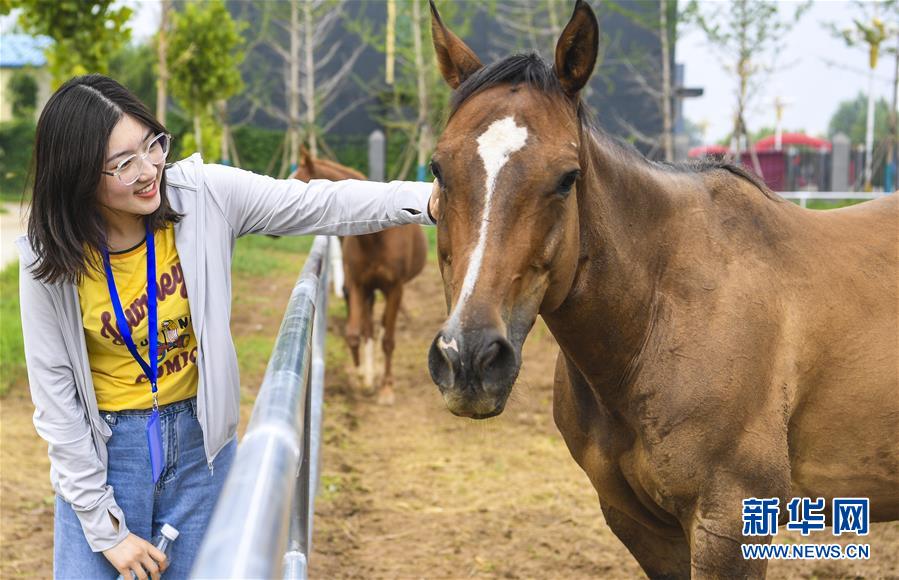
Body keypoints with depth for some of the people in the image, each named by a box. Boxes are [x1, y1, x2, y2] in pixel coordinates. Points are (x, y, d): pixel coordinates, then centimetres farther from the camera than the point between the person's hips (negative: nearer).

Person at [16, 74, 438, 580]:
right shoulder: (49, 260, -16)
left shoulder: (203, 194, -14)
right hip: (105, 450, -2)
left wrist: (427, 200, -29)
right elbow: (55, 393, -11)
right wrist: (106, 528, -11)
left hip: (199, 441, 2)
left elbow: (318, 205, -13)